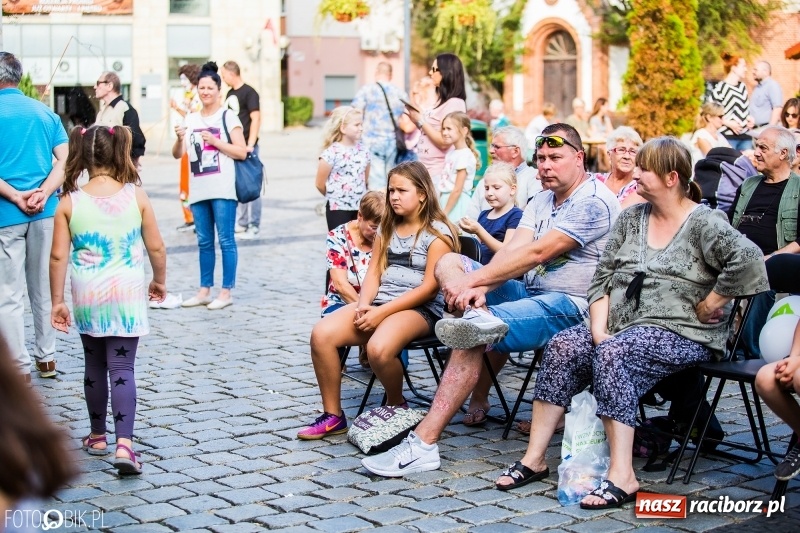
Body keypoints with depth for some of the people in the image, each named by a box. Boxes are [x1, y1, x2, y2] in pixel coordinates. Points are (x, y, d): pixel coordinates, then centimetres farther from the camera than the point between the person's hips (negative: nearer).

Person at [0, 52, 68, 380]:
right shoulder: (45, 113, 9)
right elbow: (65, 160, 1)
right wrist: (44, 192, -9)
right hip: (45, 212, 5)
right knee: (43, 287, 16)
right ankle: (47, 357, 24)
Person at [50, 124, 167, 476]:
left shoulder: (69, 202, -6)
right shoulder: (136, 196, -6)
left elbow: (58, 256, -6)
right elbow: (156, 247, -1)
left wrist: (57, 301, 3)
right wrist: (159, 281, 15)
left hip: (88, 298, 1)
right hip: (127, 295, -1)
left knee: (94, 367, 17)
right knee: (122, 369, -2)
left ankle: (98, 437, 30)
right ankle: (124, 444, -15)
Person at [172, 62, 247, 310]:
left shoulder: (227, 117, 0)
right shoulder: (191, 119, 14)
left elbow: (242, 152, -5)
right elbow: (178, 154, 11)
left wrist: (214, 141, -12)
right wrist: (180, 139, -9)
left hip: (222, 189, -5)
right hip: (198, 189, 5)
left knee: (226, 240, -4)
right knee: (204, 242, 10)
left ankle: (226, 292, 1)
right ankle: (204, 290, 17)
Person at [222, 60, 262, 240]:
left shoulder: (249, 93, -8)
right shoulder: (230, 94, 15)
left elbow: (256, 119, -14)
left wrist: (250, 144, -20)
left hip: (245, 147, -8)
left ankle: (253, 226, 0)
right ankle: (240, 224, 19)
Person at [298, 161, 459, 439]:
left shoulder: (438, 233, -5)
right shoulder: (387, 228, 17)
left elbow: (430, 287, -12)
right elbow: (374, 271, 13)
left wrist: (382, 312, -18)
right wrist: (364, 304, -10)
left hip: (419, 309, -6)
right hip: (378, 303, 6)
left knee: (378, 348, -36)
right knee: (322, 334, -19)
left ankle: (396, 404, -3)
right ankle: (333, 415, -7)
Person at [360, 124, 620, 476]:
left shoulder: (593, 201, -12)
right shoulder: (540, 201, 17)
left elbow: (536, 253, -19)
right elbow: (512, 249, 1)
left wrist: (473, 280, -21)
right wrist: (480, 288, -18)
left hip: (570, 306, -9)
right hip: (530, 293, 9)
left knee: (474, 337, -28)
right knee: (448, 262, 2)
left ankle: (423, 445, -29)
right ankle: (479, 314, -27)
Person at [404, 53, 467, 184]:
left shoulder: (454, 103, -14)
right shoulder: (440, 101, 15)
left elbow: (444, 142, -20)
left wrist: (420, 120, -13)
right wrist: (415, 117, 5)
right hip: (425, 170, 9)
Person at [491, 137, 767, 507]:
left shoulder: (704, 223, -7)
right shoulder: (631, 218, 13)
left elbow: (747, 260, -24)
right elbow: (603, 277, 9)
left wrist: (708, 305, -17)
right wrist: (599, 329, -5)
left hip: (682, 334, -6)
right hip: (621, 326, 7)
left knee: (613, 354, -33)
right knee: (562, 347, -18)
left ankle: (622, 477, -34)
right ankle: (534, 459, -16)